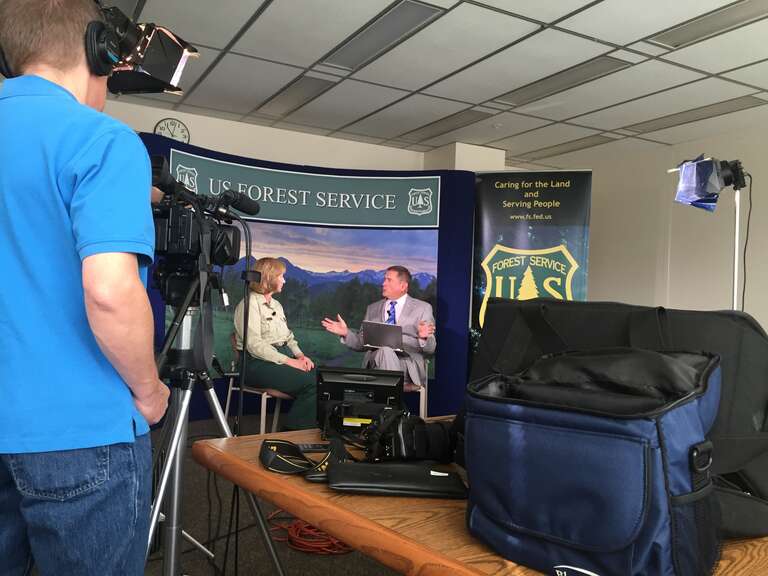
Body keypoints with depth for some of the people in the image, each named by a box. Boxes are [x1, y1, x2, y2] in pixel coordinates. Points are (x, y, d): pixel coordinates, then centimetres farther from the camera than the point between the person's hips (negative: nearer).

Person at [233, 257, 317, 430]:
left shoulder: (276, 304, 23)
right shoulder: (249, 304, -6)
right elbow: (254, 346, -16)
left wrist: (300, 355, 0)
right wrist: (288, 361, -19)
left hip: (284, 355, 8)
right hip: (258, 363, -8)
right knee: (312, 383, -26)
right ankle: (293, 431, -12)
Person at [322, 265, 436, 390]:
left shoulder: (422, 308, 10)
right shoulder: (373, 309, 20)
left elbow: (430, 349, 4)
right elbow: (361, 343, 18)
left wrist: (423, 337, -19)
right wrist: (346, 333, -1)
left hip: (409, 368, -2)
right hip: (376, 362, 2)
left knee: (385, 351, -34)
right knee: (384, 350, -33)